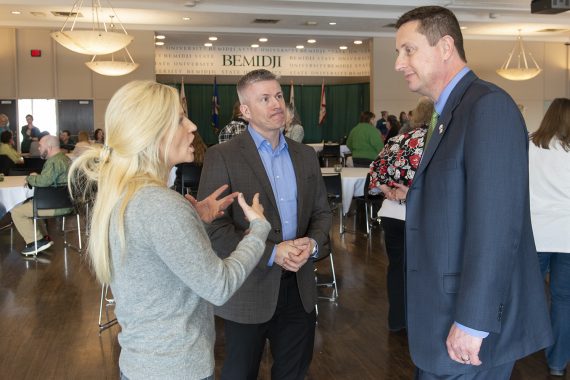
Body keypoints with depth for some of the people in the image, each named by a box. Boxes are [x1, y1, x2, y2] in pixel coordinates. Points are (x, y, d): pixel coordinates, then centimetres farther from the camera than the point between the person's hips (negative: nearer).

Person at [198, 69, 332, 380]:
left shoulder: (305, 155, 8)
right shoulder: (222, 157, -10)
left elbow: (322, 211, 12)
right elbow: (213, 228, -15)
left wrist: (312, 243, -9)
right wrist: (271, 253, -20)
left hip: (299, 286, 5)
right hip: (248, 290, -4)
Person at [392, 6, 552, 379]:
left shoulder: (488, 105, -17)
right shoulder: (449, 112, 12)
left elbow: (496, 222, -24)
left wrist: (472, 322, -23)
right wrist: (415, 195, 6)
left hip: (473, 321, -9)